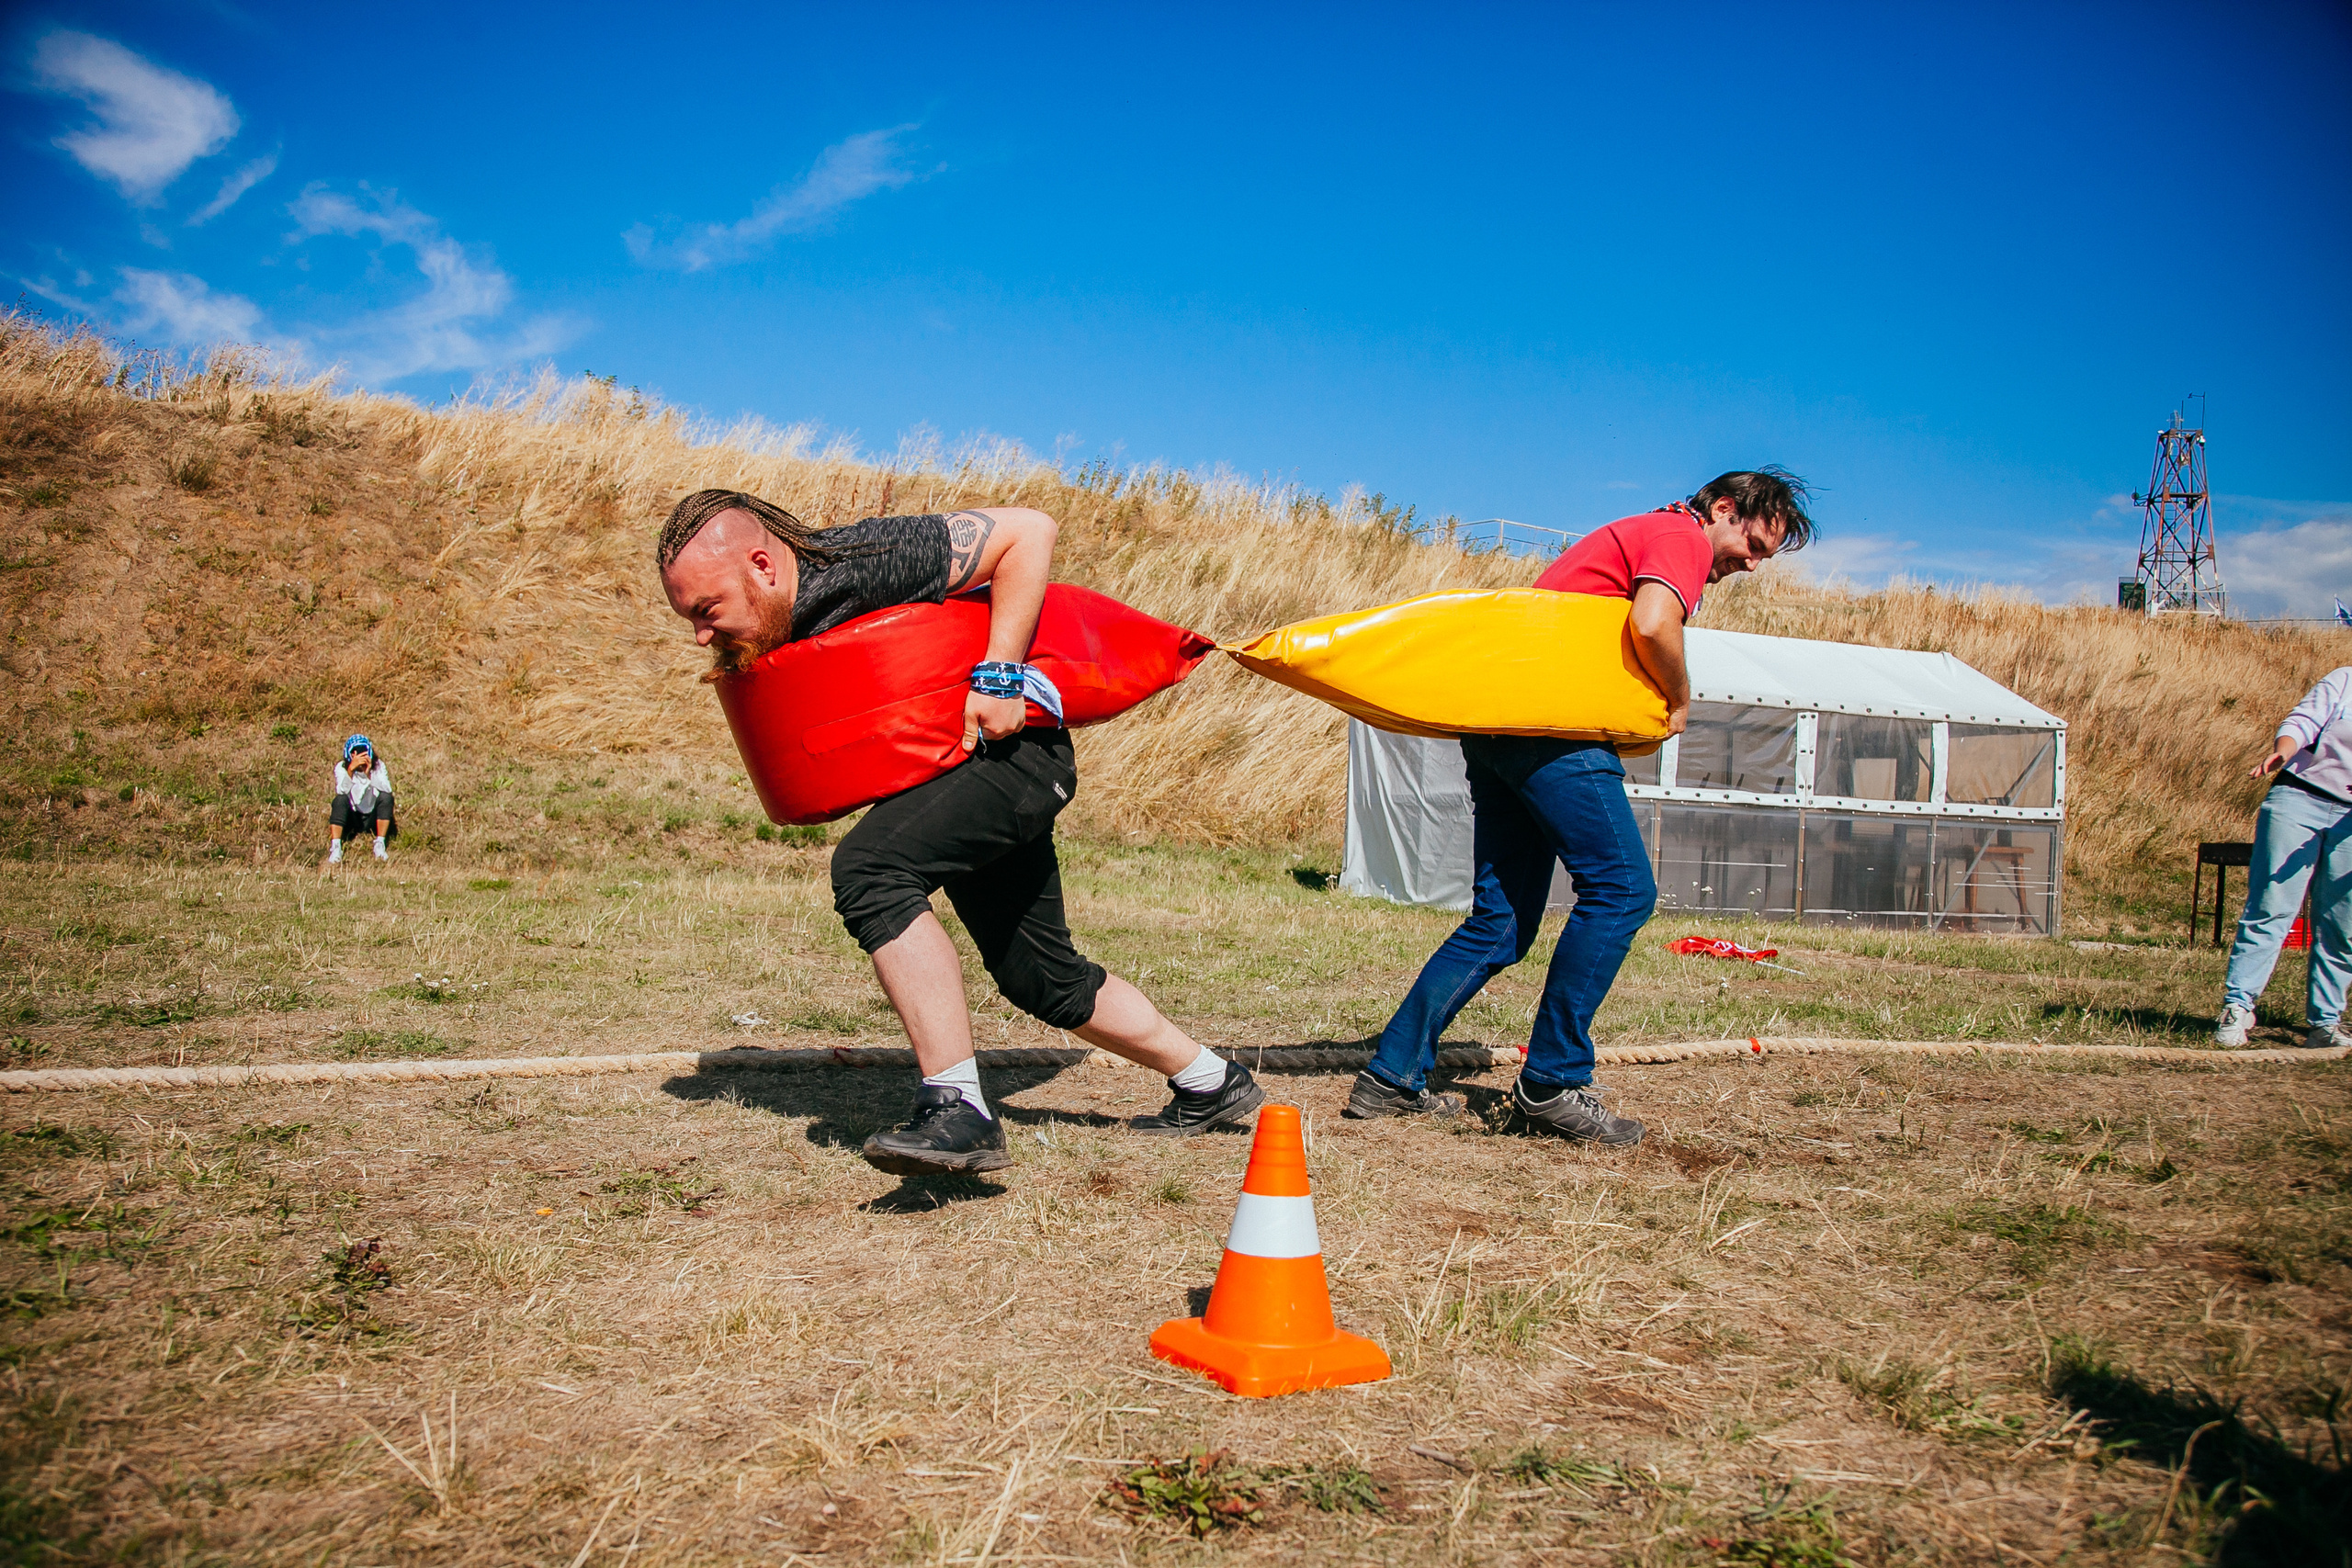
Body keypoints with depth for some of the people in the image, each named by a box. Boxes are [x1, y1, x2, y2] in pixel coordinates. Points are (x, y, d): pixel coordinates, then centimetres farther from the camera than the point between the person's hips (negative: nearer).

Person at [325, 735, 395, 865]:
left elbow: (387, 789, -25)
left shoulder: (378, 766, -7)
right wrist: (351, 769, -41)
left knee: (386, 797, -26)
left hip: (373, 817, 0)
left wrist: (369, 774, -38)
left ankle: (380, 846, -25)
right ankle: (335, 849, -34)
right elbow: (341, 791, -27)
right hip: (352, 817, 0)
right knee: (340, 800, -29)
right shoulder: (341, 767, -8)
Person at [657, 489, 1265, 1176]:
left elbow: (1027, 531, -22)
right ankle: (1210, 1083, 35)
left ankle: (957, 1110, -29)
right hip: (951, 772, 10)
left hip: (1011, 747, -10)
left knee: (869, 868, -30)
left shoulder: (864, 561, -25)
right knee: (1043, 977, 17)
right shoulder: (769, 638, 0)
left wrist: (998, 676, -27)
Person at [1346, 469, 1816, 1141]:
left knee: (1501, 919, 8)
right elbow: (1651, 624, -19)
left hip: (1498, 721, 10)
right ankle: (1552, 1082, -7)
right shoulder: (1682, 537, 0)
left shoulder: (1639, 533, 31)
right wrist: (1680, 699, -3)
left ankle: (1392, 1077, 7)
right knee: (1621, 889, -9)